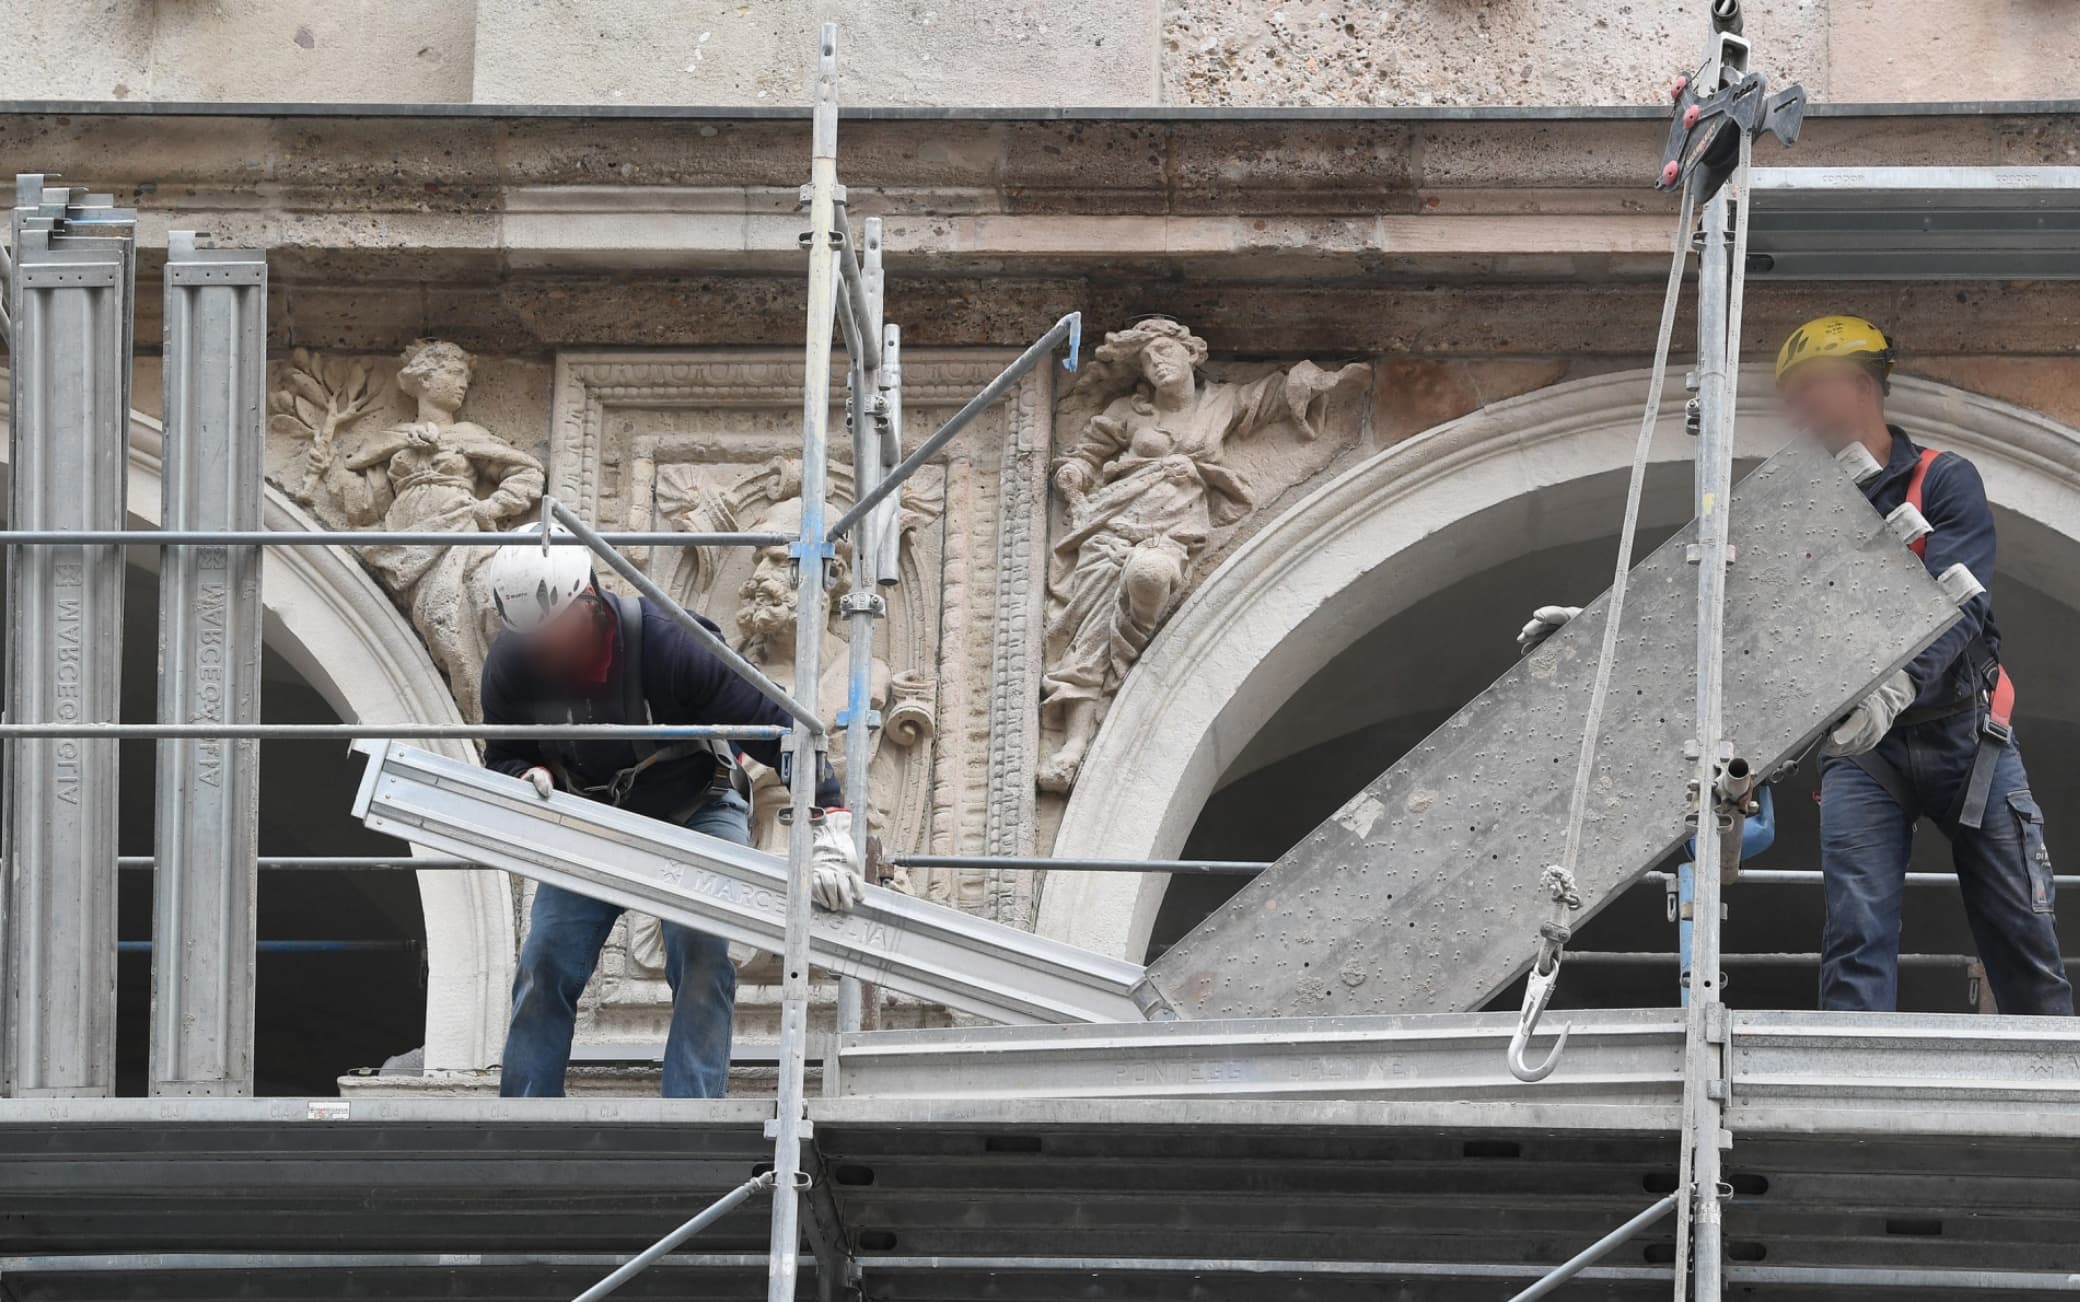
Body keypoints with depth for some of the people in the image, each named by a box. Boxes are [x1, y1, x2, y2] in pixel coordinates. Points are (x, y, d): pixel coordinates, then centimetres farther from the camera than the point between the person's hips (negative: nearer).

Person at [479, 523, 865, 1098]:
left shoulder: (667, 643, -31)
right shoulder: (512, 663, -18)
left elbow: (777, 728, -30)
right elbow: (502, 755, 0)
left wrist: (830, 828, -38)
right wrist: (529, 777, -27)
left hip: (695, 814, -4)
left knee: (701, 961, -21)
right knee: (545, 966, -5)